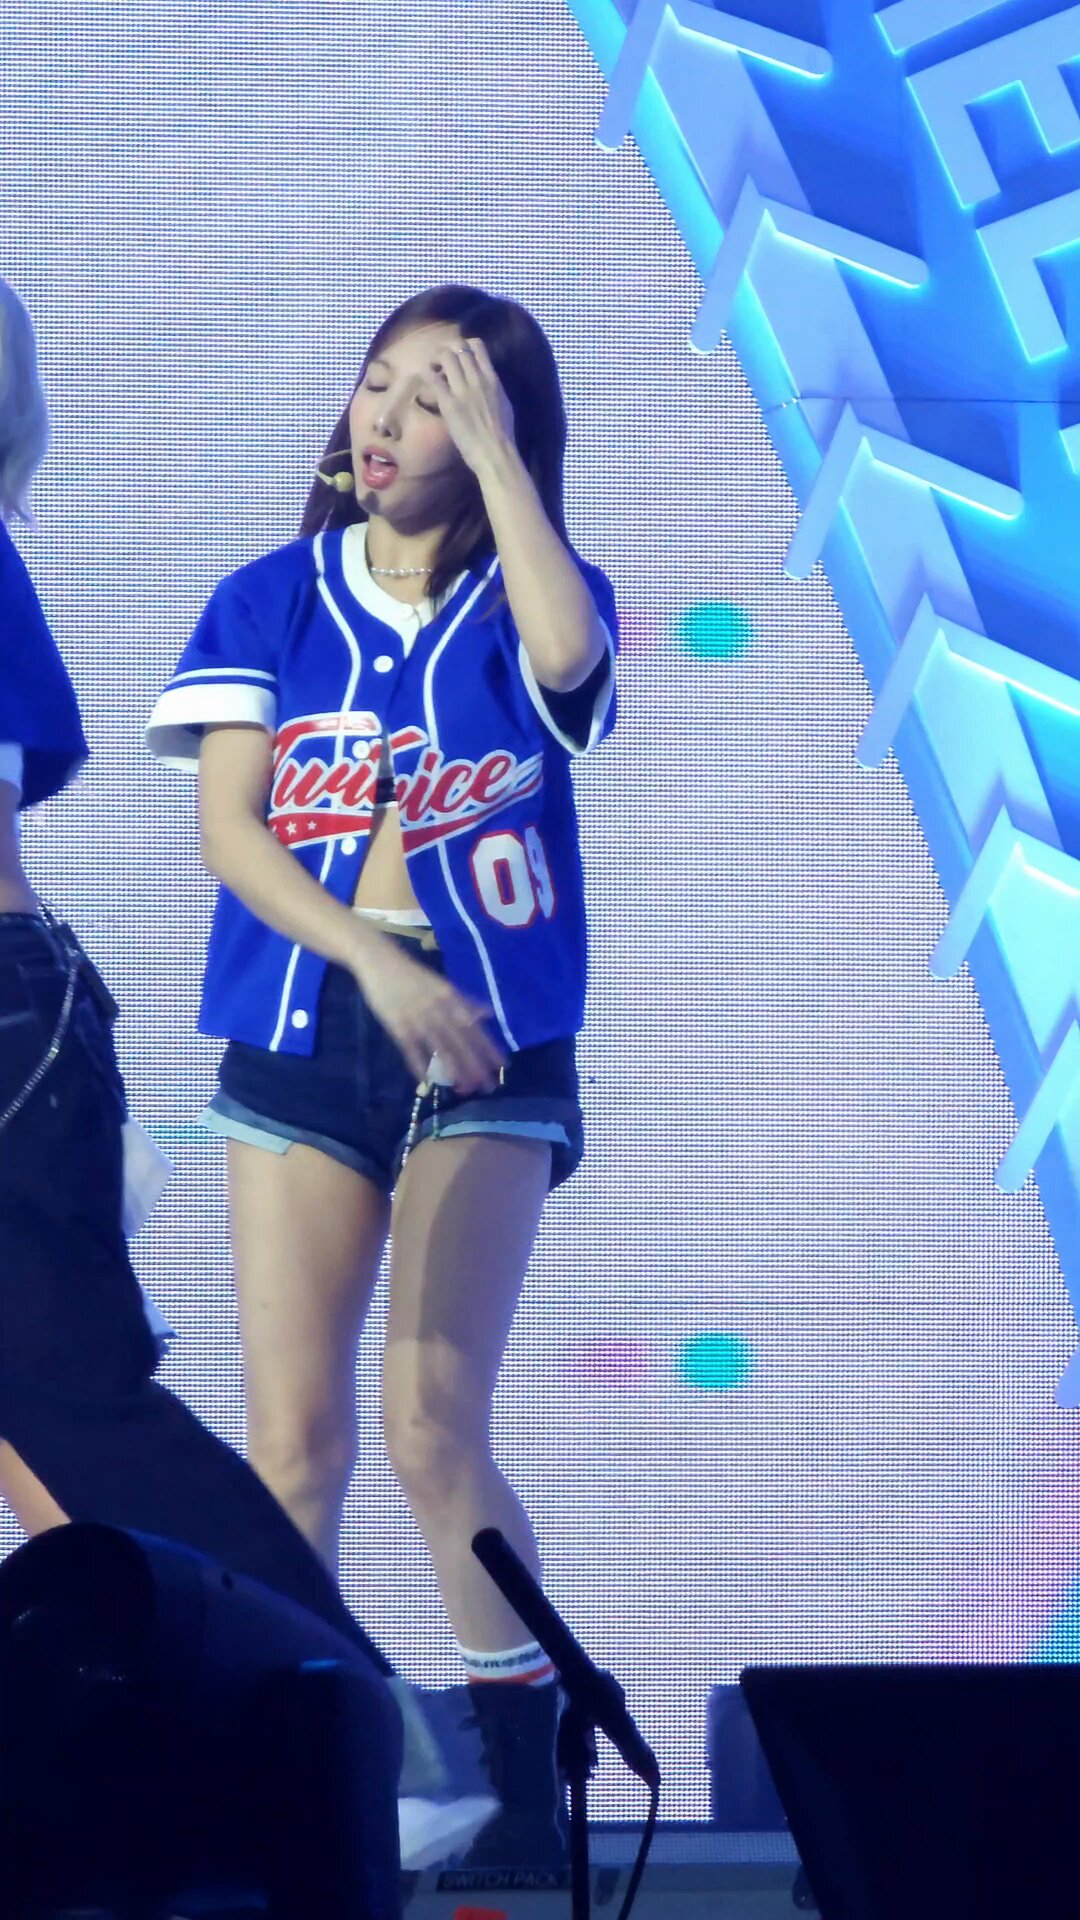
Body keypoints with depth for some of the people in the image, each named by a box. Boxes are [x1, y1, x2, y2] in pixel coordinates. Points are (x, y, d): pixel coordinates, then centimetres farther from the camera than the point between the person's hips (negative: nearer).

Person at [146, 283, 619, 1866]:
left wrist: (497, 449, -13)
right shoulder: (269, 604, 8)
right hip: (297, 1038, 2)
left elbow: (568, 650, -21)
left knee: (432, 1425, -11)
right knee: (296, 1436, -3)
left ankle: (527, 1779, -1)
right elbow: (228, 829, -1)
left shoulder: (523, 604, 5)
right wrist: (374, 957, -15)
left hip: (486, 1051, -2)